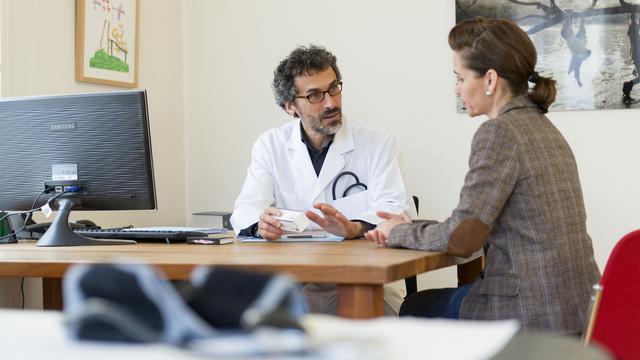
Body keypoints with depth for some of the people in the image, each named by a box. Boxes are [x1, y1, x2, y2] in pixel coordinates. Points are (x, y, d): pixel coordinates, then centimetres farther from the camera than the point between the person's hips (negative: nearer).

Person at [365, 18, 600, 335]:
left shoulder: (499, 132, -16)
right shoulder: (540, 126, 13)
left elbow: (461, 239, -18)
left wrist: (400, 233, -1)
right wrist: (410, 228, 12)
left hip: (534, 314, -9)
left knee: (415, 309, 12)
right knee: (424, 303, 24)